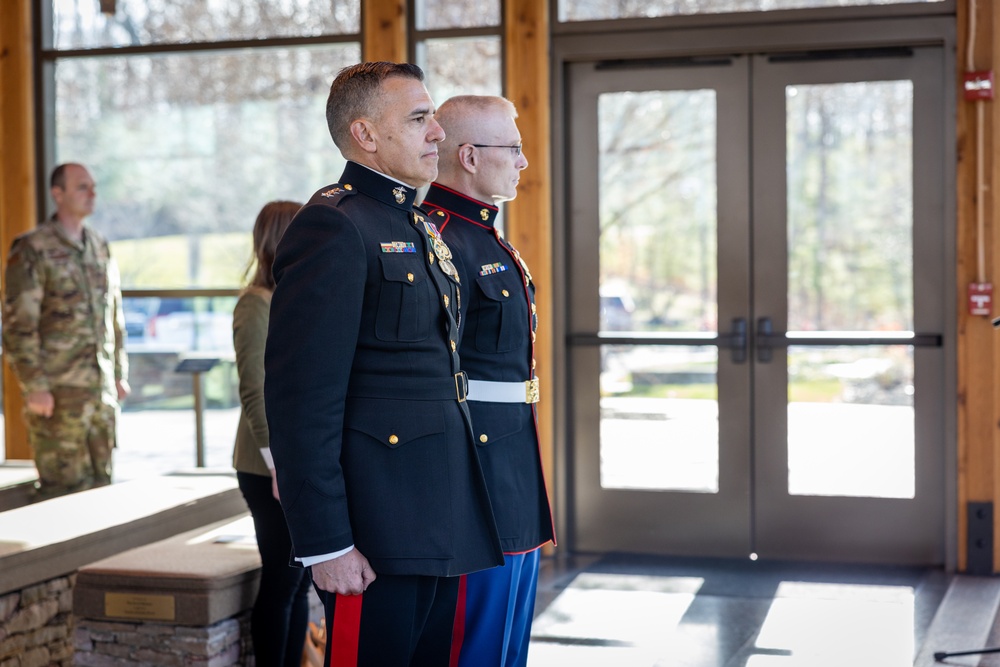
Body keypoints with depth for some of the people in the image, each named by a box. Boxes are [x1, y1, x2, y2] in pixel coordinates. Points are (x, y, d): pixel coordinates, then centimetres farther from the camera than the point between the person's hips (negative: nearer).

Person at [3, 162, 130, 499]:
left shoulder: (100, 247, 12)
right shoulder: (33, 250, -8)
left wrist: (120, 372, 15)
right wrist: (34, 387, -15)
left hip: (101, 389, 6)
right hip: (58, 394, -6)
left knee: (99, 479, 10)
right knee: (64, 485, -2)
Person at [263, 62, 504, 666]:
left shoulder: (425, 230, 18)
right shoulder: (332, 226, -12)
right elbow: (302, 400, -18)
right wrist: (324, 543, -20)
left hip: (443, 528, 9)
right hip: (377, 538, -9)